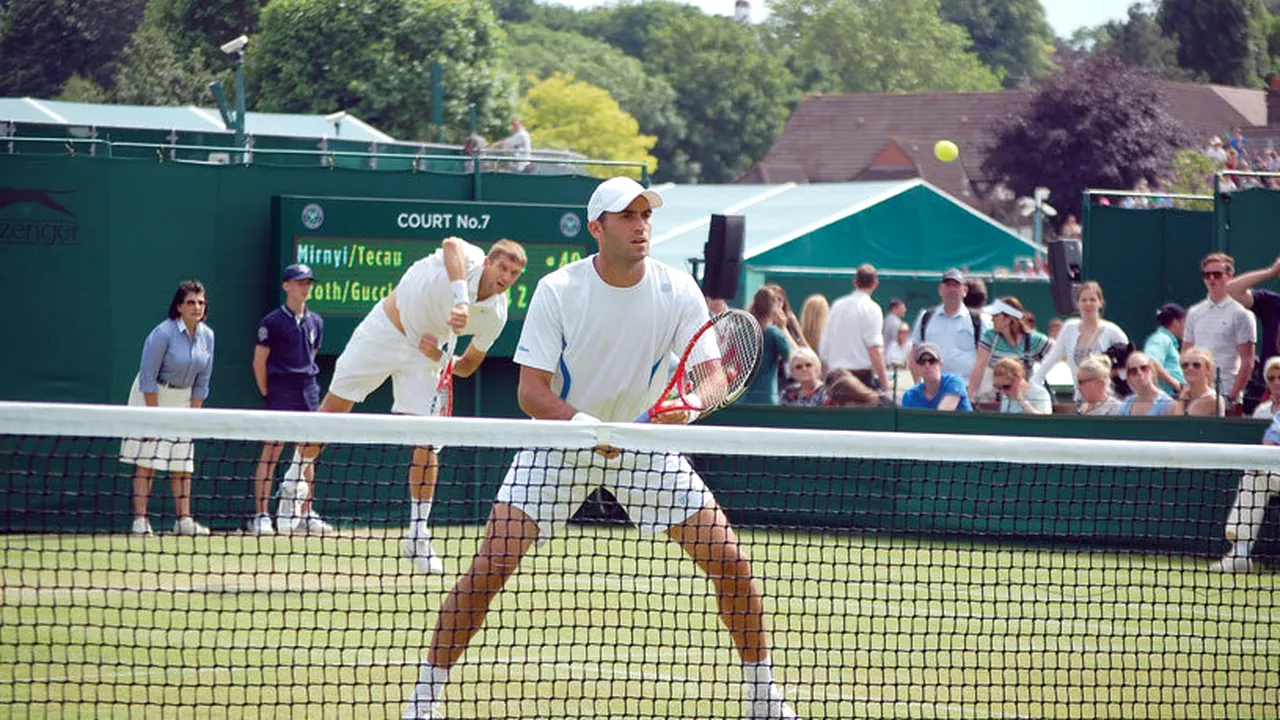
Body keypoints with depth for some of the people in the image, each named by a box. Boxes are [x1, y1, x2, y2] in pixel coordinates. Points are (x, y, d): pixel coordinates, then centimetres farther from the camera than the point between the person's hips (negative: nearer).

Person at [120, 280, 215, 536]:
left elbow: (202, 381, 5)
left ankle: (184, 520, 2)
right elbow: (148, 377, -16)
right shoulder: (163, 333, -18)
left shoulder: (207, 336, -1)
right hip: (153, 396, -5)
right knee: (147, 462, -9)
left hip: (184, 398, 5)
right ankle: (140, 520, -11)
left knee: (183, 464, 2)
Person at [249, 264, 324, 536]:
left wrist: (308, 385, 14)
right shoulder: (273, 321, -5)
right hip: (281, 391, -6)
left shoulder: (315, 322, 12)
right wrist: (267, 394, -6)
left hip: (308, 391, 6)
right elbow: (259, 362, -4)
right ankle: (261, 516, -11)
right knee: (271, 452, -10)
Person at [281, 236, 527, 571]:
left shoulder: (495, 316, -10)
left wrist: (438, 356, -17)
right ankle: (296, 479, 27)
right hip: (383, 331, -3)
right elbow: (451, 245, -51)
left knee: (426, 440, -6)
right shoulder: (468, 258, -23)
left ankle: (418, 535, 4)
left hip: (423, 352, 3)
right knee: (333, 408, 4)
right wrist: (460, 299, -63)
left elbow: (467, 367, 4)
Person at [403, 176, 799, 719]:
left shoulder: (679, 292, -12)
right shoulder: (557, 291, -17)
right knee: (491, 564, -16)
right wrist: (584, 424, -37)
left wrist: (691, 405, -38)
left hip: (646, 442, 2)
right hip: (560, 440, -2)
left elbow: (713, 376, -14)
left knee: (729, 560, -7)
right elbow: (531, 390, -19)